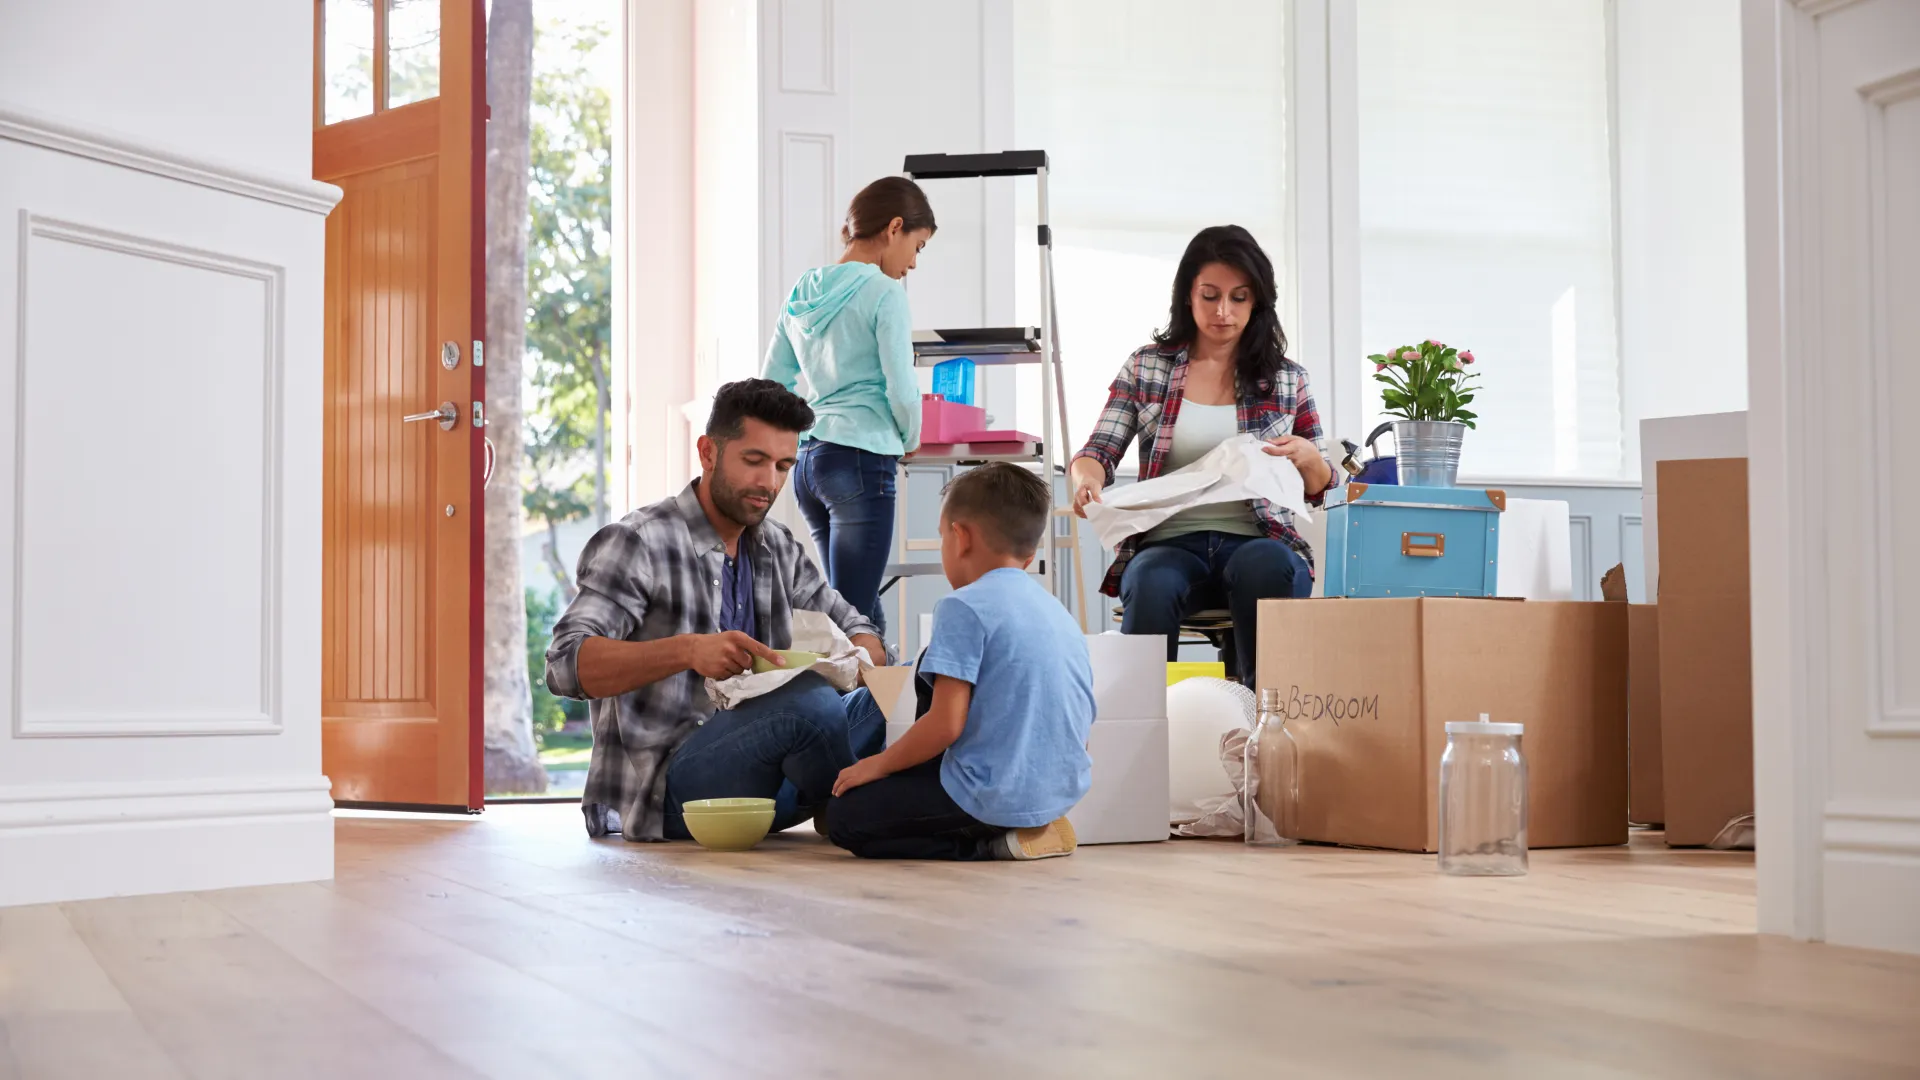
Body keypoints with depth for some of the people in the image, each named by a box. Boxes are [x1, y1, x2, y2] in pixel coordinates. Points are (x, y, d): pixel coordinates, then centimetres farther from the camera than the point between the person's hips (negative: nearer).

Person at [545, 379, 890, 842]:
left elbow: (858, 631, 18)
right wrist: (686, 651, -34)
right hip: (658, 790, -7)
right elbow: (567, 665, -18)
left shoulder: (778, 548, 16)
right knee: (809, 703, -32)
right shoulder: (636, 543, -6)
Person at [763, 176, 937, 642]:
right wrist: (909, 439, 6)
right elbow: (902, 390, -12)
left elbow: (770, 386, 16)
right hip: (862, 460, -8)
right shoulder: (883, 293, -8)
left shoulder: (802, 293, 14)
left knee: (854, 609, 15)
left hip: (807, 462, 8)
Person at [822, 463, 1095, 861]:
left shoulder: (964, 607, -13)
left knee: (843, 818, 5)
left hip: (993, 794, -8)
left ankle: (991, 845, -8)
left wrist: (878, 764, -3)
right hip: (1064, 792, 9)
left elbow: (945, 724, -19)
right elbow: (1080, 724, 16)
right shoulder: (1060, 613, 13)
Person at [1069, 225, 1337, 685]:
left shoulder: (1286, 378, 12)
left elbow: (1319, 489, 17)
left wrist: (1308, 458, -8)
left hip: (1257, 541, 1)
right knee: (1151, 584, -37)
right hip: (1169, 542, 0)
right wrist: (1086, 477, -18)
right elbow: (1098, 452, 7)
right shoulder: (1146, 367, 12)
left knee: (1265, 567, -37)